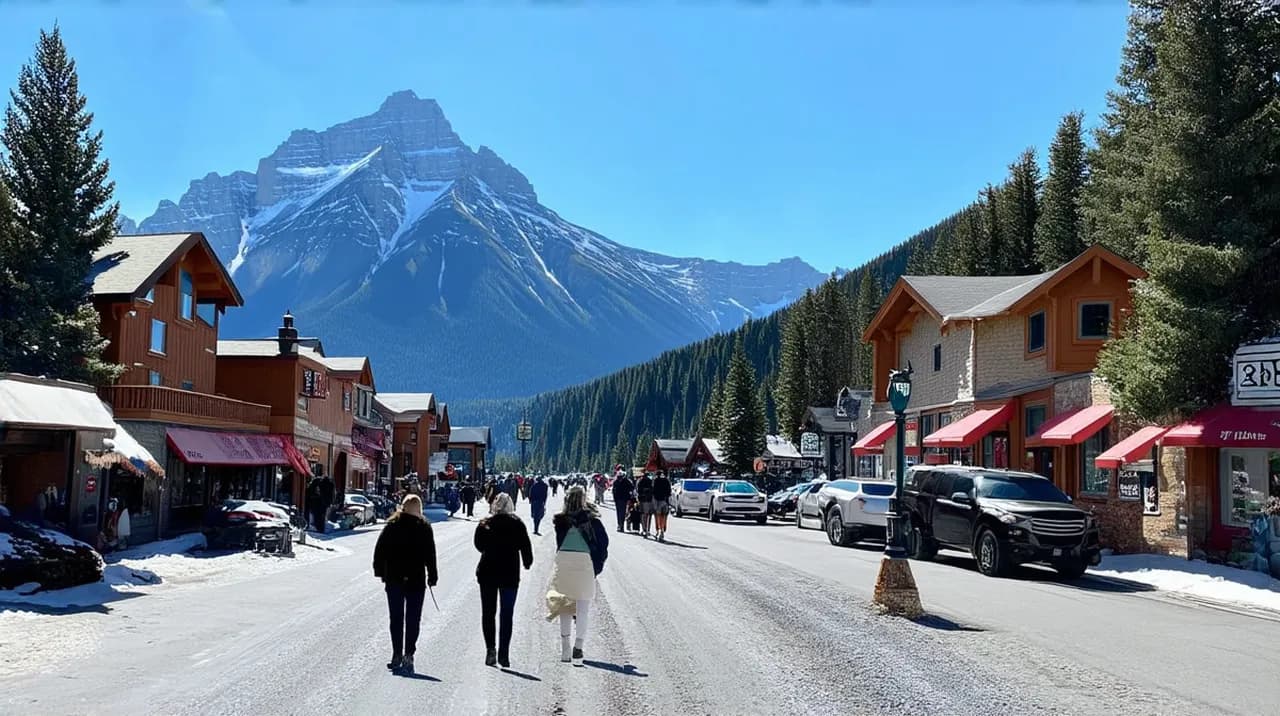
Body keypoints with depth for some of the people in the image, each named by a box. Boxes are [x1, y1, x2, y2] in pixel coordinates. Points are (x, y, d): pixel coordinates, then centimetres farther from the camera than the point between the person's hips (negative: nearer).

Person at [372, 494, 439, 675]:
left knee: (396, 618, 9)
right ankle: (408, 655, -5)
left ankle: (397, 655, 8)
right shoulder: (424, 527, -4)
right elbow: (430, 554, -4)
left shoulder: (391, 526, 1)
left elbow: (379, 550, 3)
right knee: (413, 619, 4)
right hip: (416, 580, -2)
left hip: (393, 579, 2)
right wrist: (432, 576, 4)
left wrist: (380, 571, 12)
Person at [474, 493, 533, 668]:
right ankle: (503, 654, 2)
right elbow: (525, 546, -5)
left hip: (487, 573, 1)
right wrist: (527, 562, 12)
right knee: (507, 614, 6)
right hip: (510, 574, -1)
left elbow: (478, 544, 0)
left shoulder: (485, 523, -2)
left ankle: (490, 648, -3)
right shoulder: (517, 524, -5)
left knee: (488, 612, 11)